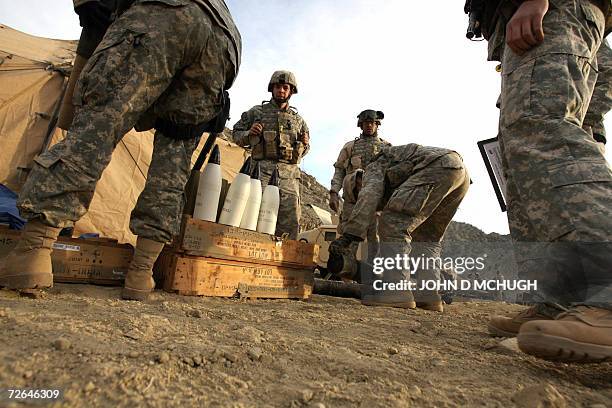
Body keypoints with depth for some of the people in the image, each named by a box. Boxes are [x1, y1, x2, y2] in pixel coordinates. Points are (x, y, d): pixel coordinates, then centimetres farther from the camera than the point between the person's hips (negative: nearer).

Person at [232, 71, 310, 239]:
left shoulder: (298, 119, 23)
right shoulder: (257, 111, 15)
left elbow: (304, 150, 29)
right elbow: (236, 133, 16)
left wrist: (305, 144, 6)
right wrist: (249, 134, -4)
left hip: (289, 174, 3)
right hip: (262, 169, -2)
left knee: (290, 222, -4)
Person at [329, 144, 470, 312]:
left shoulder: (374, 168, 14)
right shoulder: (394, 185, 37)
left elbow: (368, 198, -8)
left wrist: (348, 236, -16)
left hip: (439, 166, -10)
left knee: (393, 223, -11)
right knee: (427, 237, 16)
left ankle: (395, 290, -17)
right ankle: (428, 295, 5)